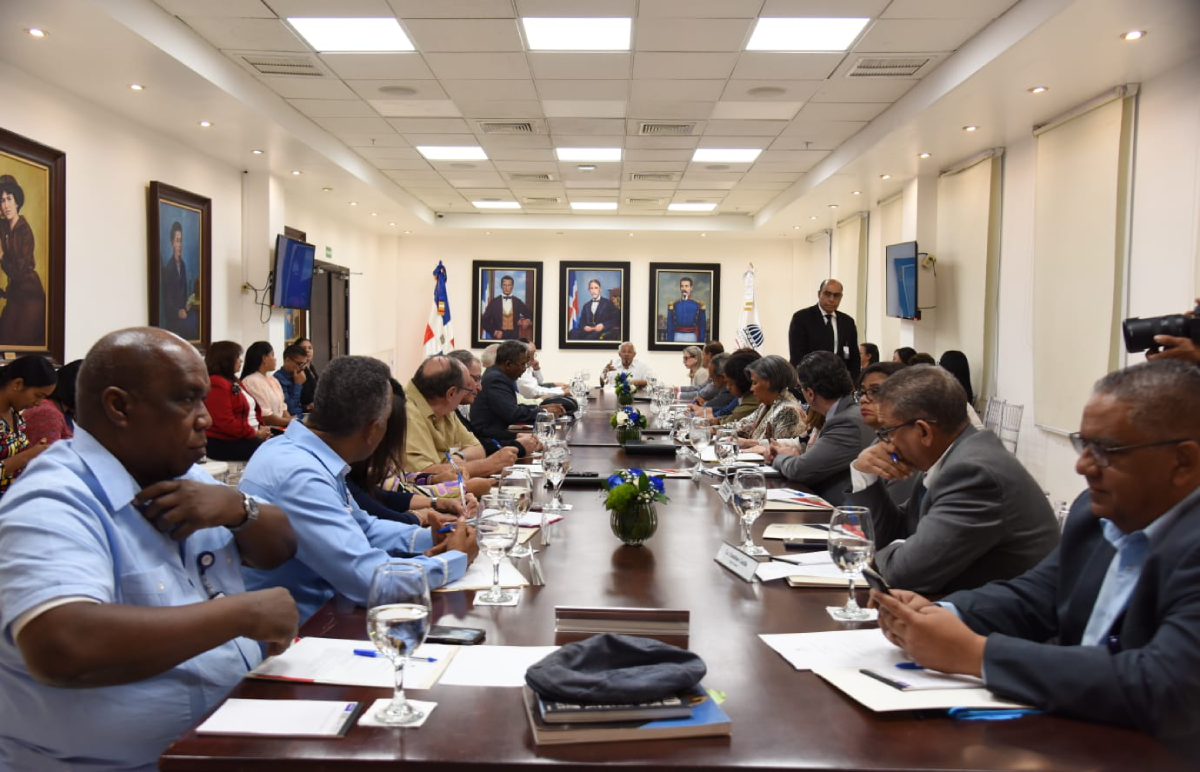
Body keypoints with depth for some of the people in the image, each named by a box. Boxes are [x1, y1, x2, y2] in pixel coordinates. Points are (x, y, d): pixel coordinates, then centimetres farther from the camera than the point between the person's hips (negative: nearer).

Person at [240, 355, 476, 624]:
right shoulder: (298, 476, -26)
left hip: (316, 610, 8)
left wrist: (429, 538, 3)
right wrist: (457, 559, -14)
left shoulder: (301, 453, 2)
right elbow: (373, 581, -29)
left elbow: (363, 528, 17)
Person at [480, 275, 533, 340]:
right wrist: (494, 332, -10)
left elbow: (530, 316, 16)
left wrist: (528, 321, -7)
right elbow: (484, 321, 3)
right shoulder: (494, 302, 2)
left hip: (514, 338, 1)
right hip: (498, 338, -1)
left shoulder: (518, 302, 6)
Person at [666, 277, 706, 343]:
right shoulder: (673, 305, 7)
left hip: (692, 338, -1)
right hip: (677, 338, 1)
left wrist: (701, 342, -2)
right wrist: (670, 341, 2)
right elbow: (670, 326, 8)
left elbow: (702, 325, 3)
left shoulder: (698, 305, 2)